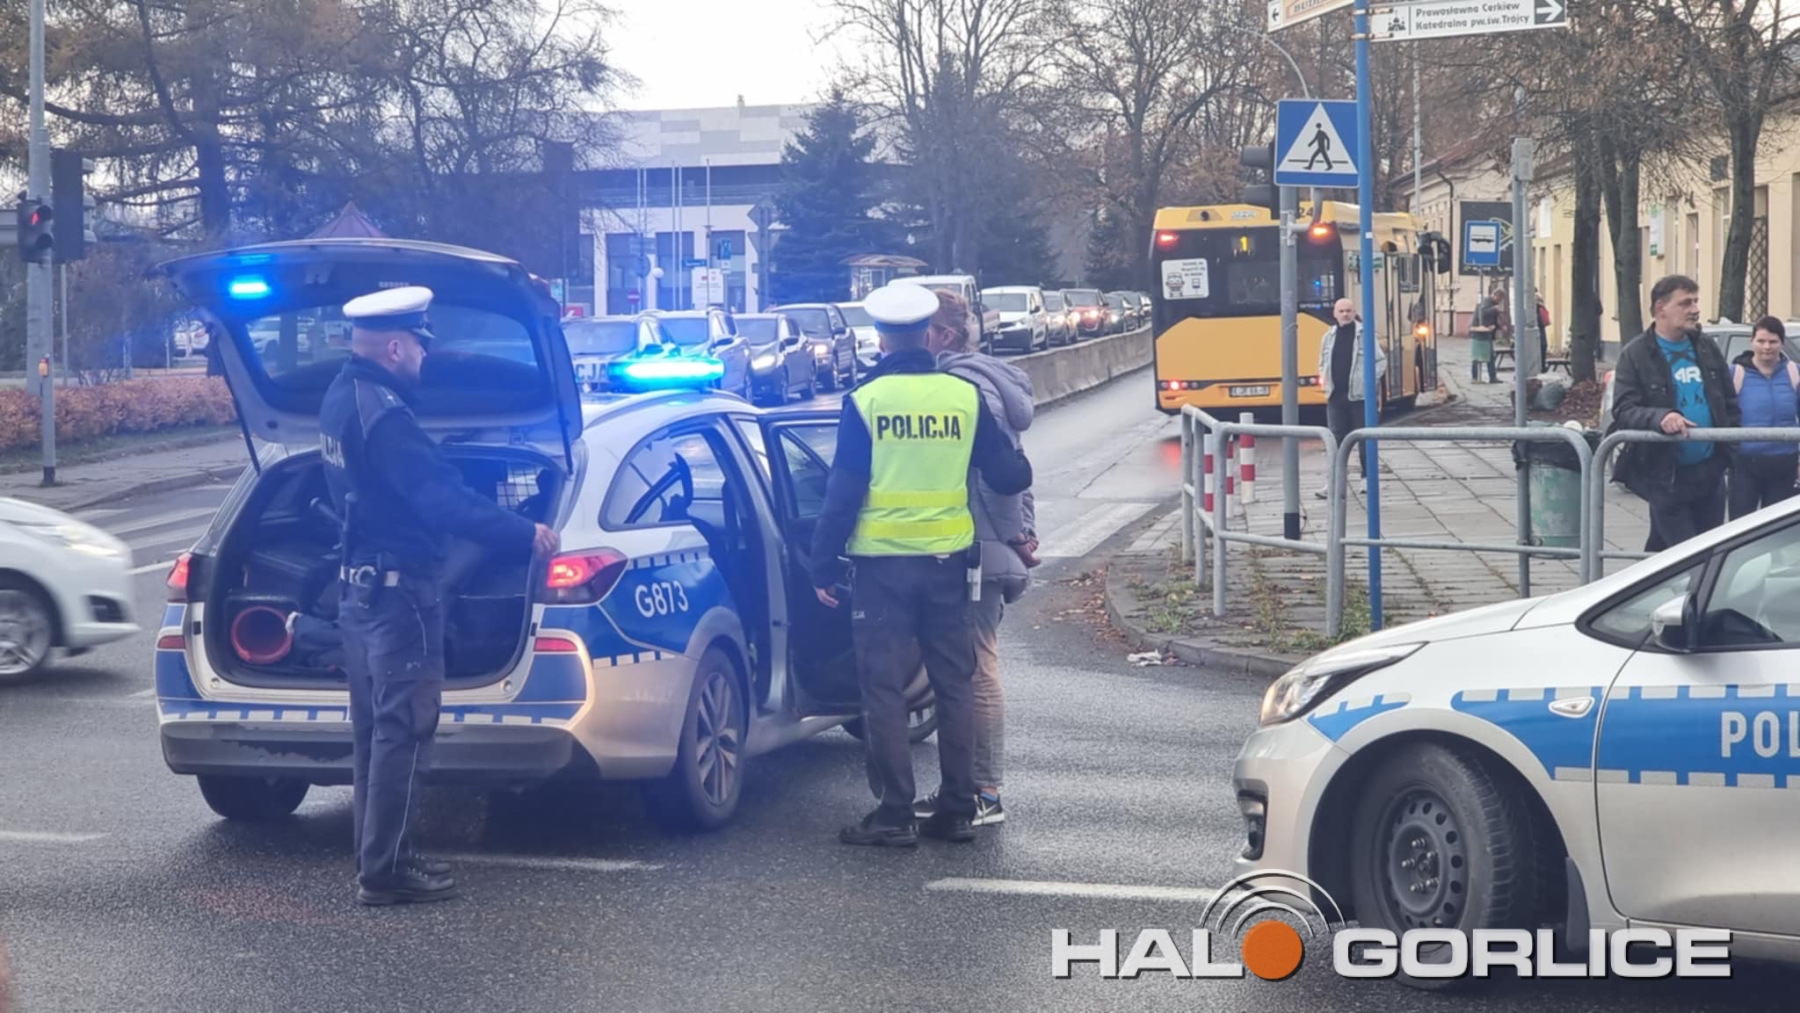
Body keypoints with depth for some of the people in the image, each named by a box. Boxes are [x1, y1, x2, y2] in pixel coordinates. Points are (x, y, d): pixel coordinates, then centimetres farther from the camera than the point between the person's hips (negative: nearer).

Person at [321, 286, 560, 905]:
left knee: (375, 729, 16)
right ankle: (385, 873, -2)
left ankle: (379, 857, 23)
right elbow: (443, 499, -24)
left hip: (358, 585, 10)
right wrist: (525, 535, -17)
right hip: (398, 589, -10)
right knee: (402, 731, -5)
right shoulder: (382, 412, -21)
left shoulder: (342, 399, 11)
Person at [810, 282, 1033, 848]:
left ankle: (895, 815, 2)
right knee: (954, 684, 11)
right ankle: (957, 810, 13)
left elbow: (843, 493, -7)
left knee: (884, 688, 2)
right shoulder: (965, 396, 1)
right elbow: (1009, 477, 6)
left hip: (883, 565, -3)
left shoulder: (865, 401, -7)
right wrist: (1019, 463, 30)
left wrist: (824, 566, 0)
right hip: (948, 562, 3)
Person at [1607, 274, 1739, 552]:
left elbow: (1729, 402, 17)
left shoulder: (1706, 348, 10)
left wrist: (1729, 442, 4)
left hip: (1710, 471, 6)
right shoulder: (1636, 355, -6)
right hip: (1665, 475, -6)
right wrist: (1660, 418, -32)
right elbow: (1623, 411, -14)